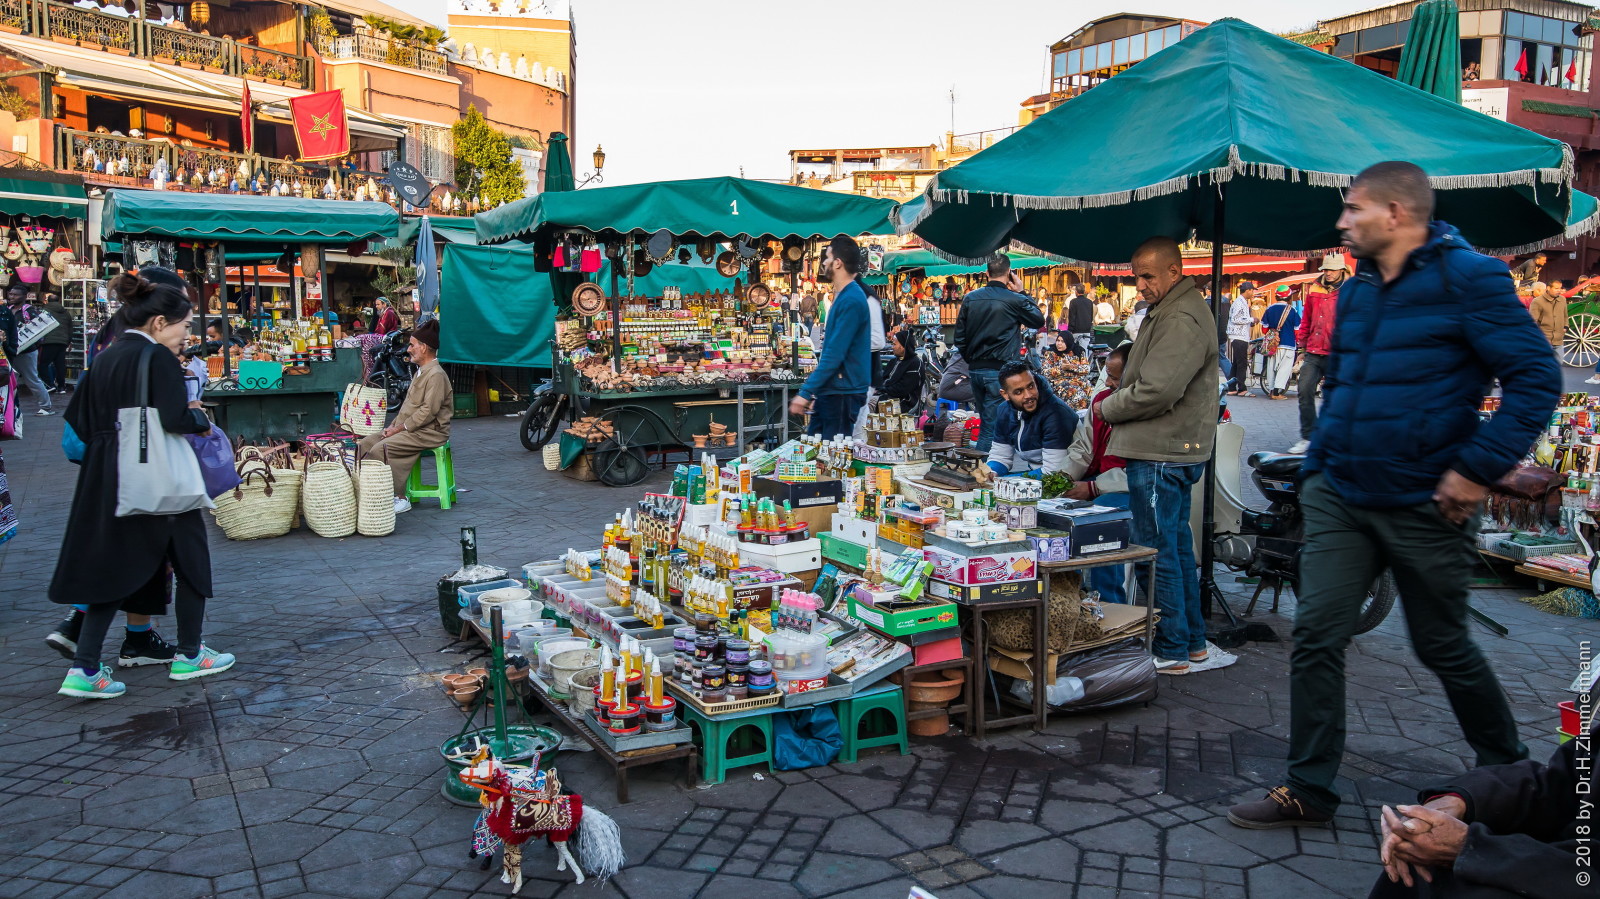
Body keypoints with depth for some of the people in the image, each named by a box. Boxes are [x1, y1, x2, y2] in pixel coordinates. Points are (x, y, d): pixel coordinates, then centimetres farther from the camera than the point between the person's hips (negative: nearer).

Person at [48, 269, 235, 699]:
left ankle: (84, 669, 7)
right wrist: (201, 418, -4)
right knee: (191, 560, 10)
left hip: (108, 480, 8)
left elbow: (81, 419, 11)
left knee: (115, 566, 13)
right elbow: (176, 419, -24)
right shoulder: (157, 358, -14)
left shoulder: (107, 357, 9)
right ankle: (189, 655, 19)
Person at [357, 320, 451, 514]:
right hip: (409, 428, 10)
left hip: (429, 432, -10)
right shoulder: (421, 372, 18)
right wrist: (394, 425, 6)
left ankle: (400, 498, -17)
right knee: (365, 444, 0)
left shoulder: (436, 375, -15)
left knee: (380, 449, -25)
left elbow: (428, 411, -22)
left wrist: (400, 428, -17)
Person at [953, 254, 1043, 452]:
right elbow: (1039, 320, 8)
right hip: (1000, 370, -6)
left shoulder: (970, 298, 4)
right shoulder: (1015, 300, -10)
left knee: (986, 422, 18)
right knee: (992, 427, -3)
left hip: (975, 369, 6)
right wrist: (1022, 293, 11)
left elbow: (960, 337, 8)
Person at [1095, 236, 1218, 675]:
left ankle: (1171, 651, 4)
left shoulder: (1182, 320, -18)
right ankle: (1192, 639, 28)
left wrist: (1106, 409, -9)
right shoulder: (1168, 311, 18)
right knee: (1177, 544, 17)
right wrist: (1114, 406, 7)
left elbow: (1156, 391, -24)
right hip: (1171, 451, 11)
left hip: (1161, 456, -11)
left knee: (1157, 552, -5)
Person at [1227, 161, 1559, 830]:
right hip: (1340, 500, 6)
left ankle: (1507, 767, 36)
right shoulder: (1357, 291, 10)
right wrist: (1316, 471, 14)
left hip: (1424, 508, -6)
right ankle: (1309, 789, 9)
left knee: (1443, 647, 10)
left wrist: (1479, 469, -20)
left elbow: (1536, 377, -15)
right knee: (1315, 636, -1)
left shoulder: (1468, 278, -11)